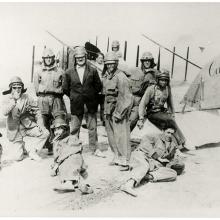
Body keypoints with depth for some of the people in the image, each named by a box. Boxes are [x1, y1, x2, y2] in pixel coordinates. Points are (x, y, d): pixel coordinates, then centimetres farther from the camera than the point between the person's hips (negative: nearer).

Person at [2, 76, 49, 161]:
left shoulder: (27, 98, -3)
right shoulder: (8, 99, -5)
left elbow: (36, 110, 2)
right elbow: (5, 113, -23)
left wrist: (40, 124, -9)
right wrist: (14, 101, -33)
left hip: (27, 126, 2)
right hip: (15, 130, -1)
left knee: (45, 133, -21)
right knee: (18, 157, -6)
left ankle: (32, 150, -1)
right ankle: (20, 146, 29)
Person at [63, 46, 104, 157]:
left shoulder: (93, 71, 2)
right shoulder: (69, 72, 2)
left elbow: (98, 86, 8)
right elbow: (65, 89, 10)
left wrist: (91, 96, 7)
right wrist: (74, 97, 7)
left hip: (91, 104, 0)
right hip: (76, 105, 0)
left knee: (92, 128, 7)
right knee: (75, 128, 7)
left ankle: (94, 149, 19)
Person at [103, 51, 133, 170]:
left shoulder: (121, 77, -14)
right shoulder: (106, 76, 11)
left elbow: (127, 98, -16)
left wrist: (119, 113, -16)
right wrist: (106, 111, 16)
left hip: (119, 109, -8)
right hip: (109, 110, 8)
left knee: (121, 136, -5)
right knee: (111, 136, 13)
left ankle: (124, 161, 4)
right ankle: (117, 157, 26)